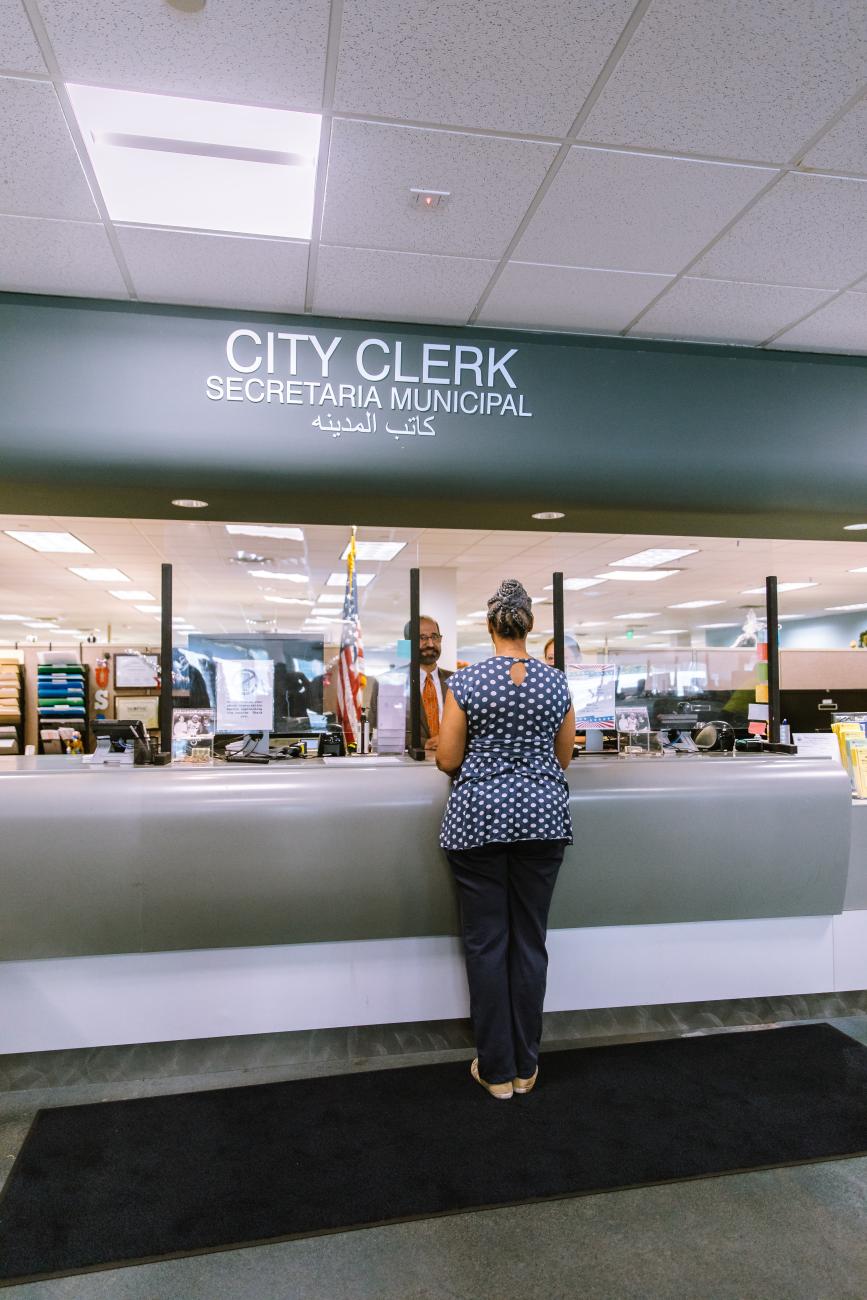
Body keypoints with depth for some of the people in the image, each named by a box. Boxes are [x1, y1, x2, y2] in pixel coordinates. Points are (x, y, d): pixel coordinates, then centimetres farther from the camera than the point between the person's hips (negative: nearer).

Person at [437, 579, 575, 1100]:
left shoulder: (466, 682, -7)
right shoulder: (557, 683, 1)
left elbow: (448, 760, -4)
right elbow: (563, 759, 9)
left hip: (479, 817, -2)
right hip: (542, 816, 3)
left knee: (487, 943, 8)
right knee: (530, 941, 12)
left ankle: (497, 1070, 18)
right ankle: (525, 1067, 23)